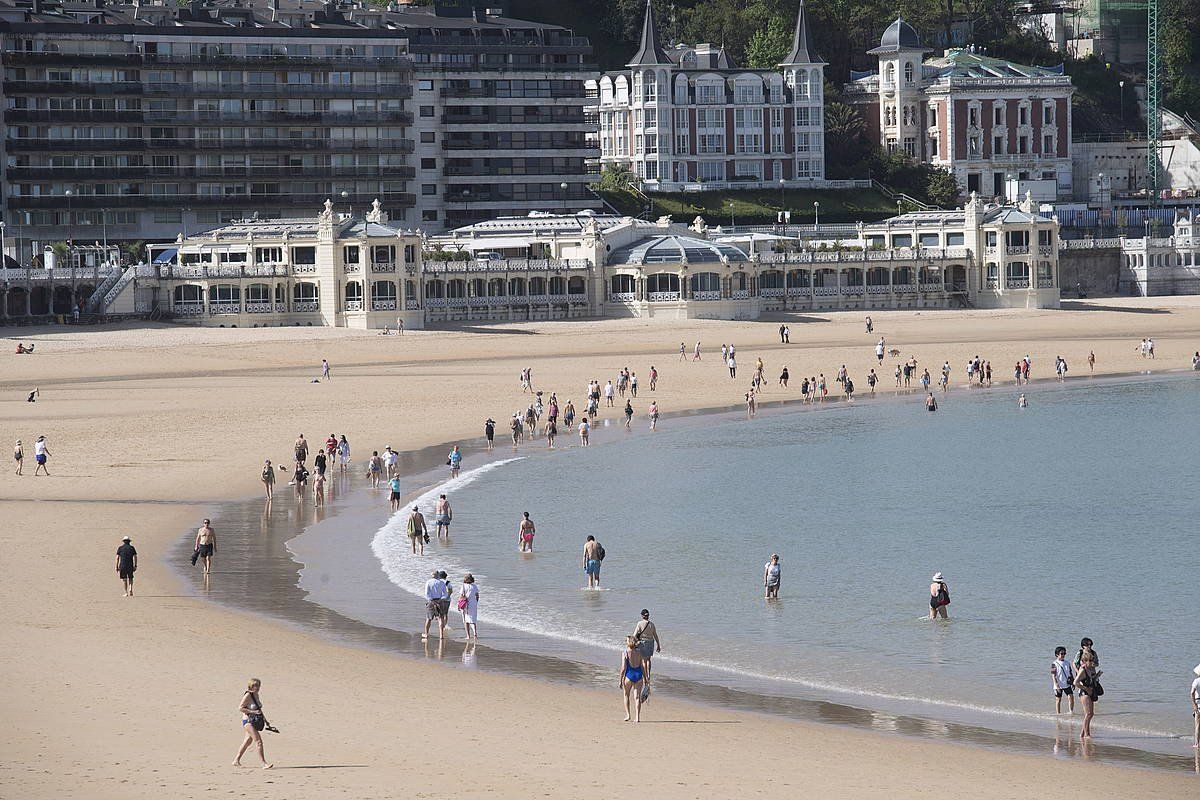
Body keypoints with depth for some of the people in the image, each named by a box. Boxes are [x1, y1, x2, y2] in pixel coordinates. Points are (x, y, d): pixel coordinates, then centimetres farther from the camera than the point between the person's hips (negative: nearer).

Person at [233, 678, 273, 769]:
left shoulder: (256, 695, 11)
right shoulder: (247, 696, -14)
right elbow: (240, 708, -17)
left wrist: (265, 721, 21)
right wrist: (253, 712, -22)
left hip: (256, 722, 9)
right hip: (248, 721, -9)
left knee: (247, 741, 17)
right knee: (258, 741, -15)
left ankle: (236, 761, 29)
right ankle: (264, 764, -17)